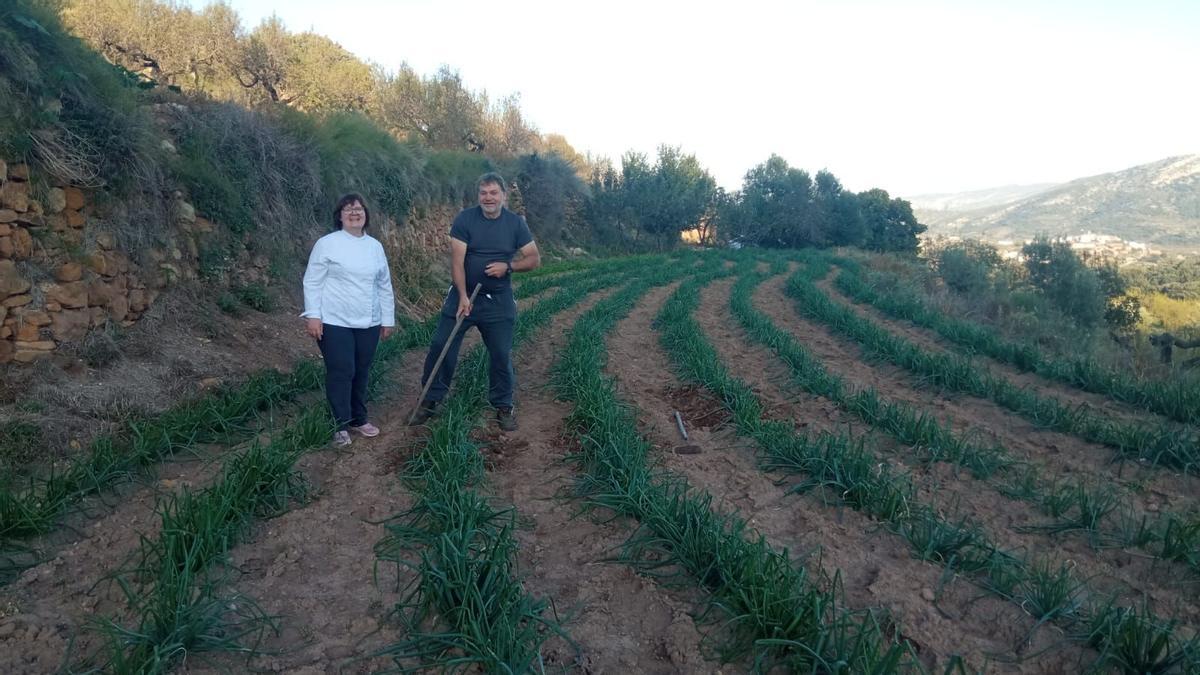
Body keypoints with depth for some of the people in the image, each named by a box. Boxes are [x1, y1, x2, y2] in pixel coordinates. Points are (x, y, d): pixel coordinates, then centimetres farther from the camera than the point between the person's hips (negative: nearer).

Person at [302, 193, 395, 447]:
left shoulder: (375, 246, 9)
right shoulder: (326, 244, -6)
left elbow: (384, 285, 13)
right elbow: (312, 281, -6)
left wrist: (388, 319, 12)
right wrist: (312, 315, -13)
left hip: (368, 322, 5)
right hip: (335, 322, -5)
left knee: (361, 372, 12)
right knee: (341, 372, -3)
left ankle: (358, 419, 28)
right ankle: (341, 425, 10)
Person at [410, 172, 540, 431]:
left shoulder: (516, 223, -2)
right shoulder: (465, 219, -9)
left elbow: (534, 259, 1)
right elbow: (457, 261, -14)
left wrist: (508, 266, -17)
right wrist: (463, 296, -24)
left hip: (499, 302, 1)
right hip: (463, 296, -1)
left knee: (501, 355, 6)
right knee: (441, 348, 1)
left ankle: (503, 407, 22)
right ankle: (430, 401, 18)